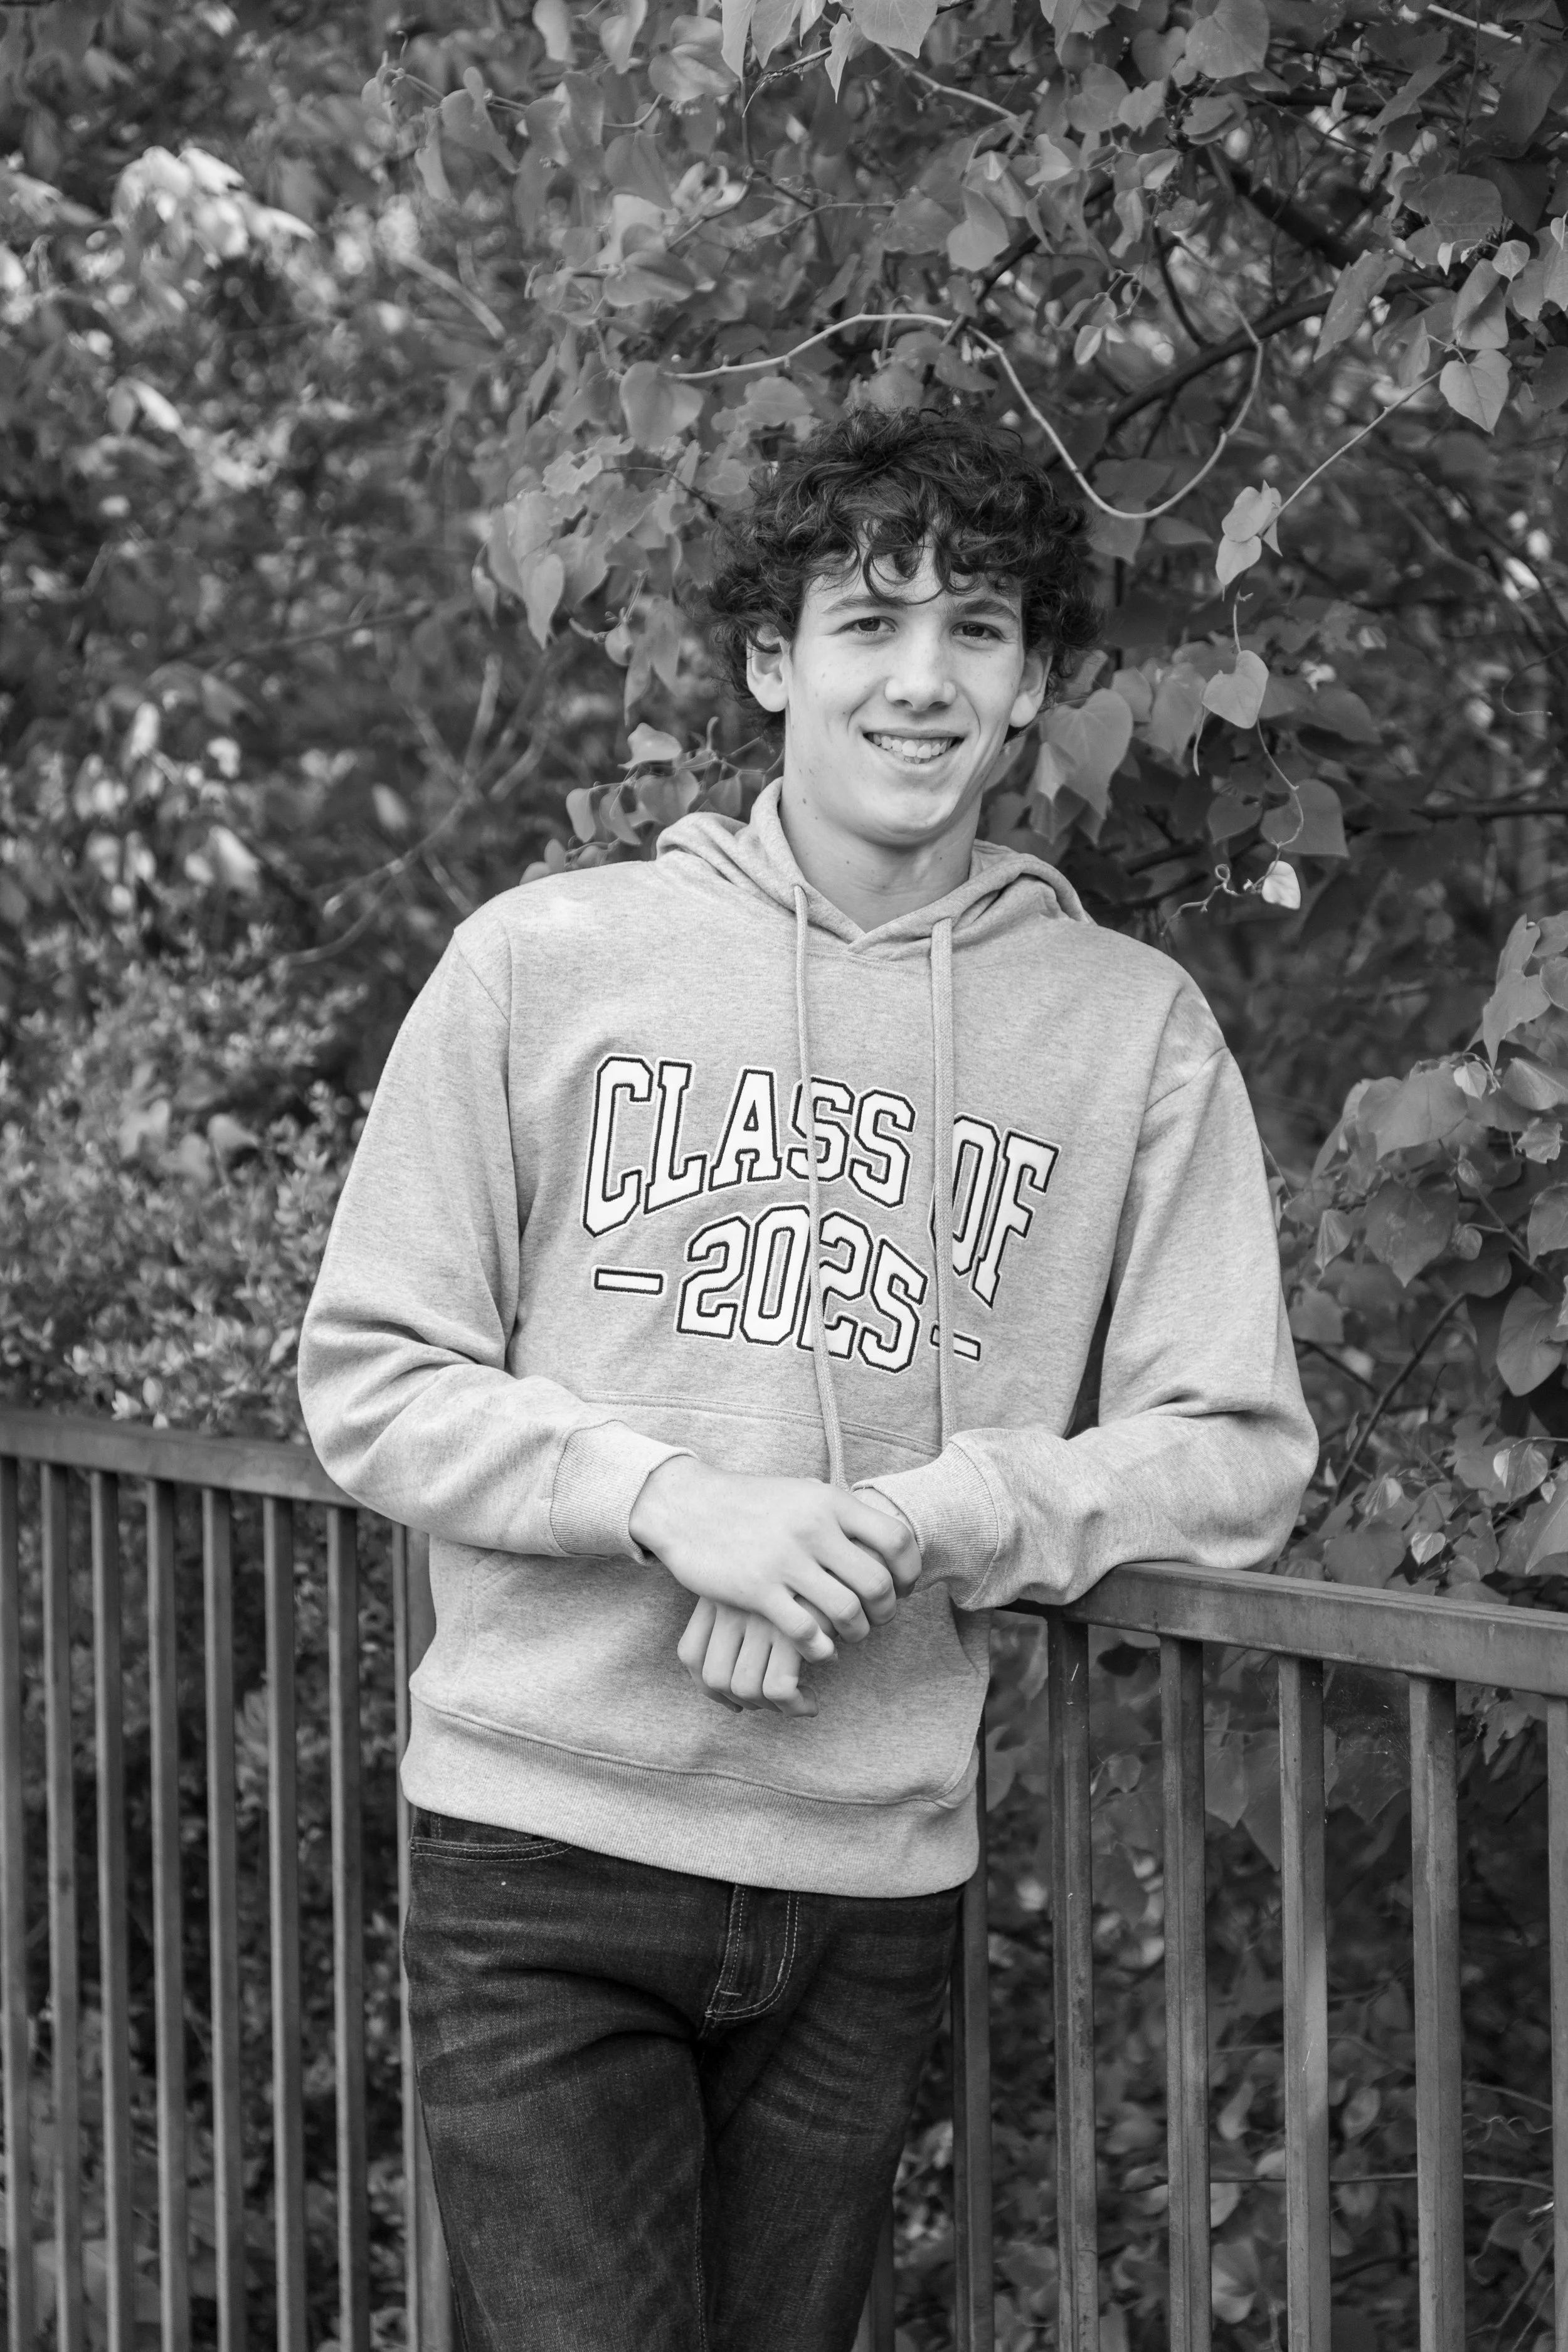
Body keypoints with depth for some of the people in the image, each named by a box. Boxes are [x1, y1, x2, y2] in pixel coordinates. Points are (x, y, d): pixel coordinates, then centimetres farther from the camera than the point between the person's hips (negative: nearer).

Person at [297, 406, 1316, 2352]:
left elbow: (1238, 1455, 2)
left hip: (875, 1879, 2)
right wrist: (673, 1500, -14)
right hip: (542, 1838, -2)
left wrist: (907, 1527, -13)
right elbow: (371, 1383, 2)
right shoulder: (542, 962, 1)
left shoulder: (1134, 1029, 4)